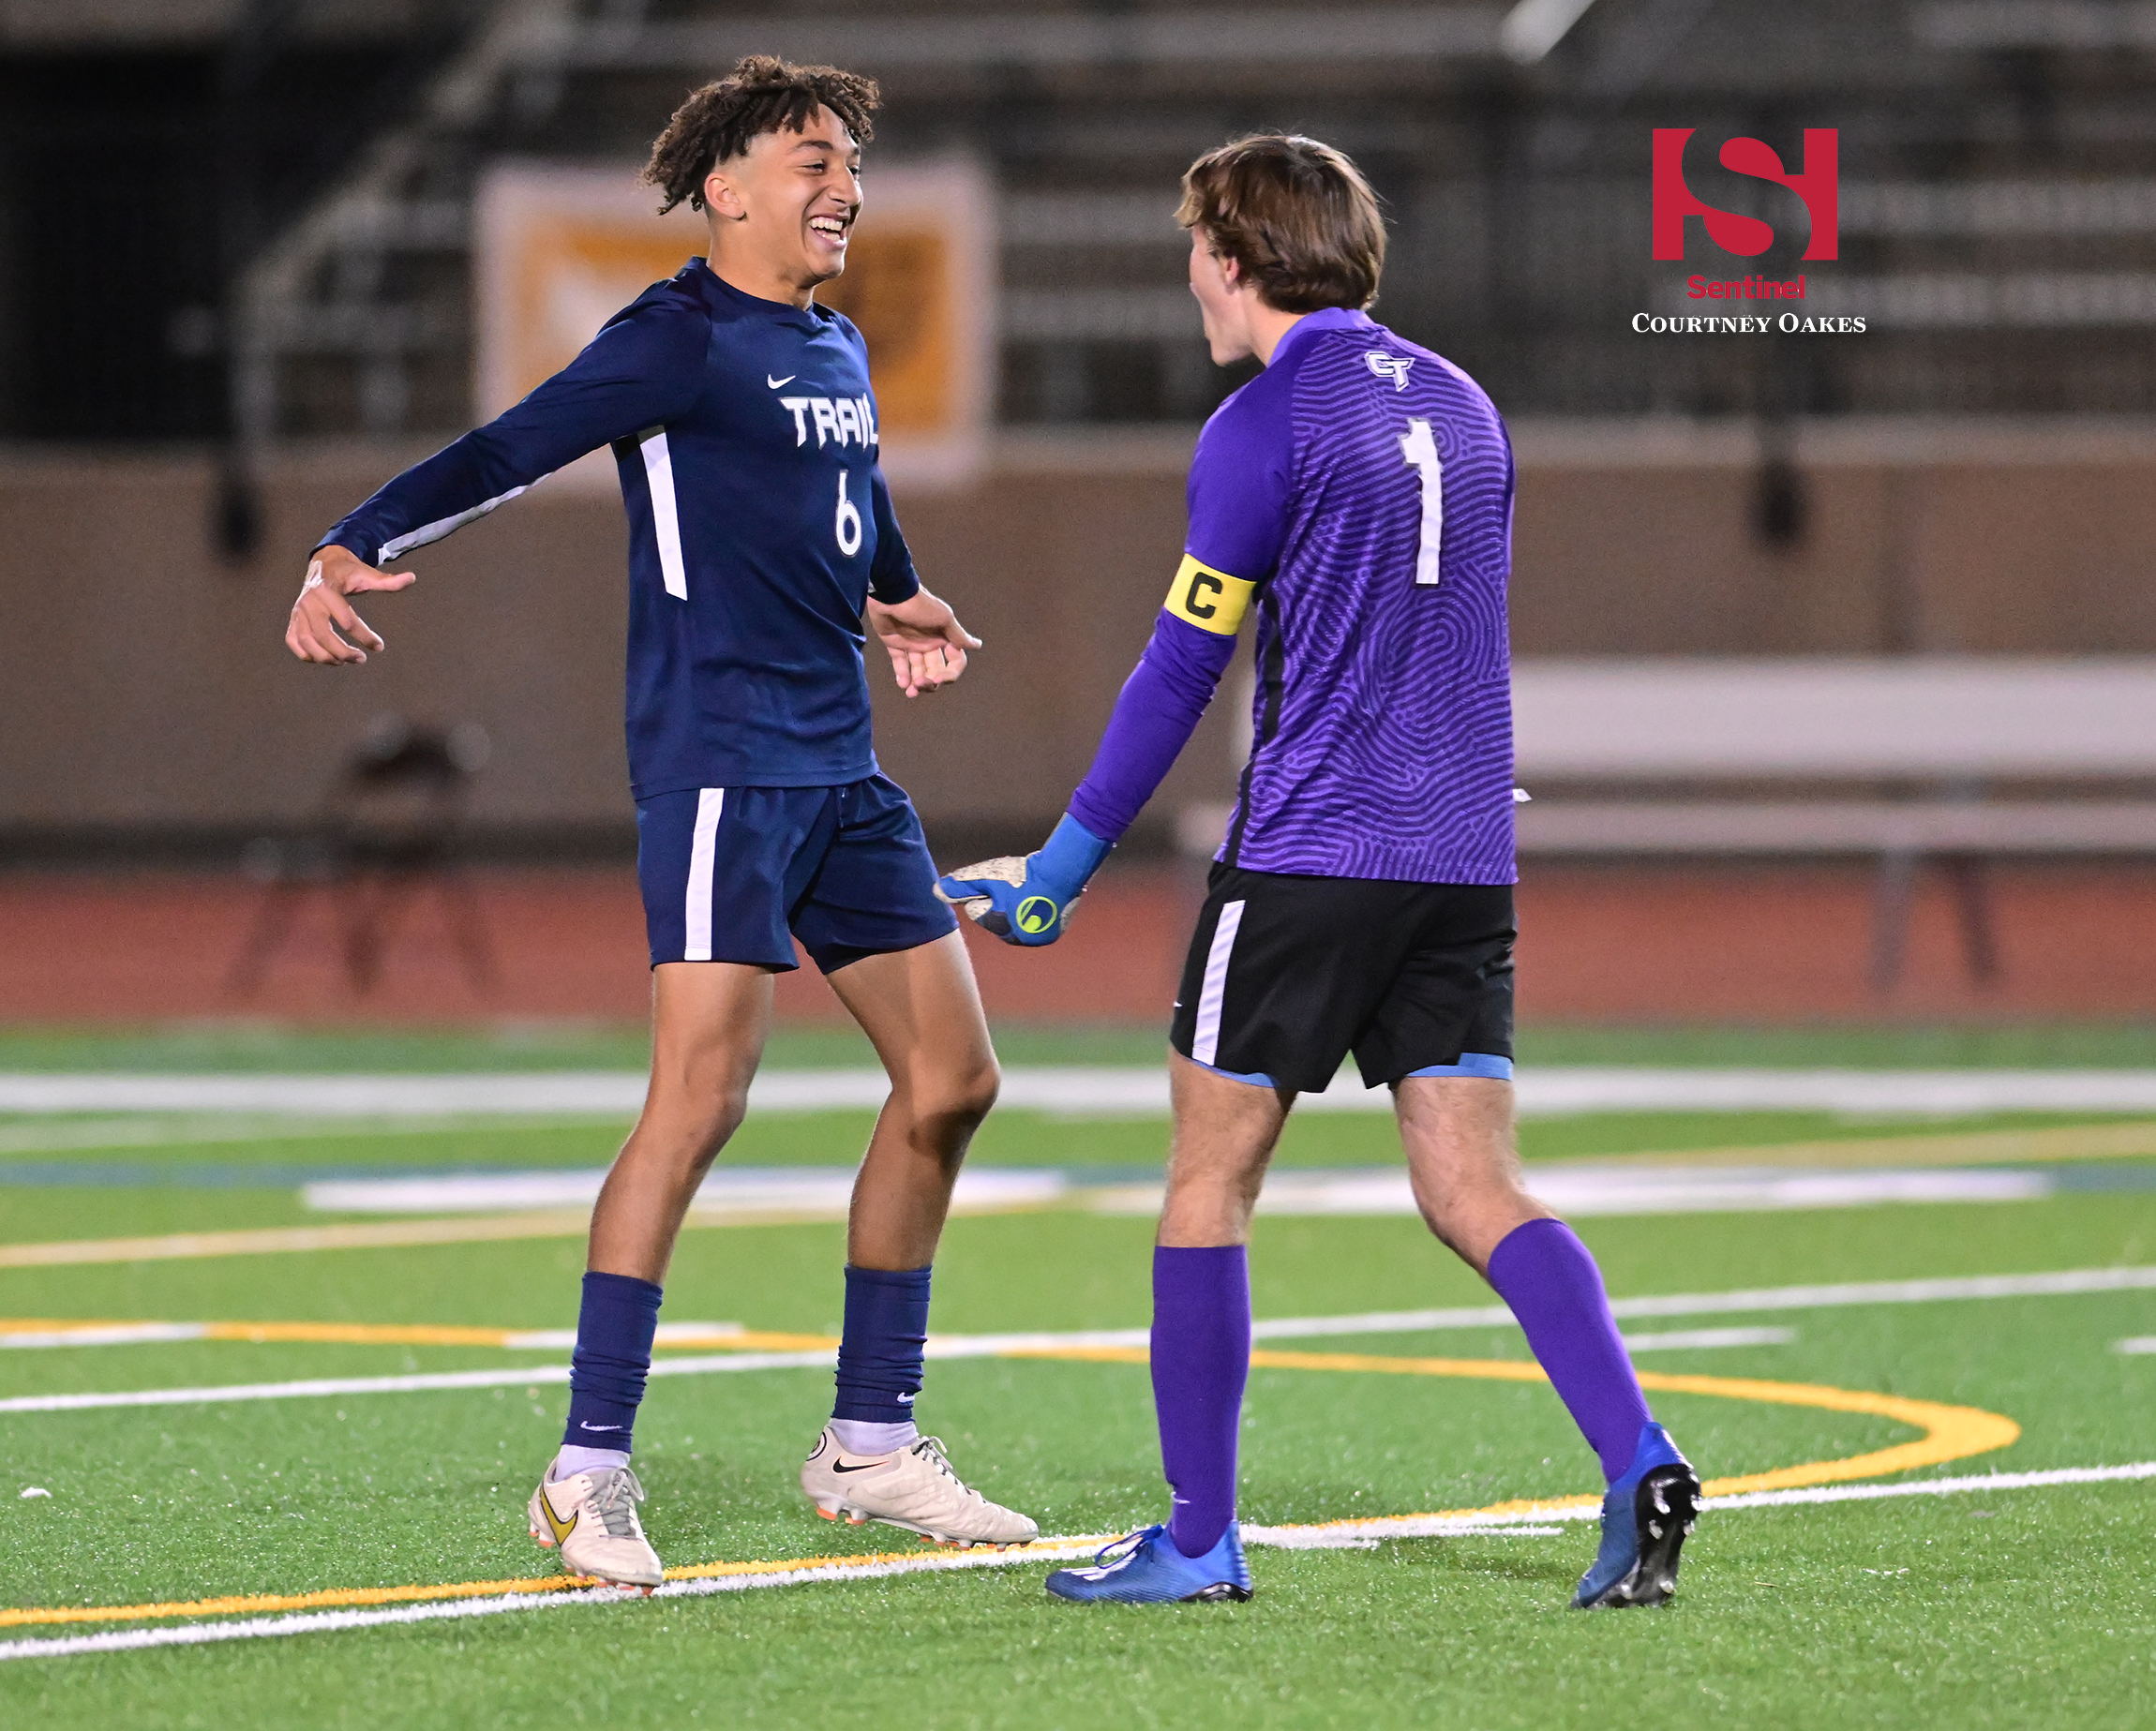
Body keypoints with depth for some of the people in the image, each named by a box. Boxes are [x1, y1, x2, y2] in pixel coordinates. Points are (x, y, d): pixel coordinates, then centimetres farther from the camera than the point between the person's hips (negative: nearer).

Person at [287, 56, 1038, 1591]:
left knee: (951, 1080, 8)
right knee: (701, 1097, -17)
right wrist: (350, 553, -28)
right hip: (720, 759, -9)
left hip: (840, 765, 9)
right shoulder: (683, 340, -8)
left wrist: (894, 602, 52)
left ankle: (871, 1447, 20)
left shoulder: (838, 352, 16)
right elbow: (510, 454, -15)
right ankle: (589, 1476, -13)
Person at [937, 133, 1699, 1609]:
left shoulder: (1267, 426, -8)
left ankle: (1201, 1539, 9)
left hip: (1309, 852, -6)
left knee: (1210, 1173, 6)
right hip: (1464, 869, 6)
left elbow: (1180, 674, -7)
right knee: (1475, 1191, 3)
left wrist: (1061, 870, -1)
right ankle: (1639, 1460, -18)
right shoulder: (1462, 409, 13)